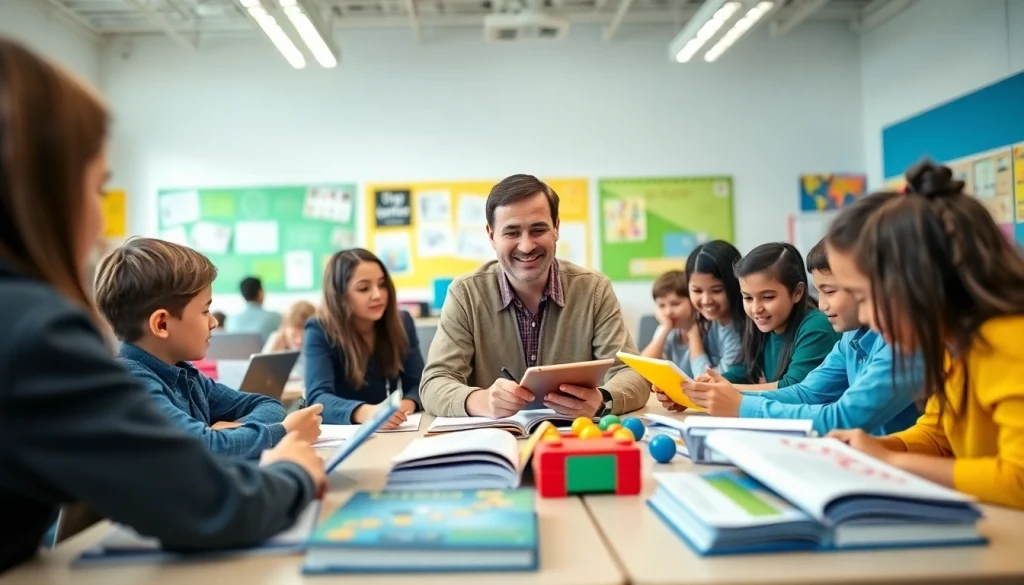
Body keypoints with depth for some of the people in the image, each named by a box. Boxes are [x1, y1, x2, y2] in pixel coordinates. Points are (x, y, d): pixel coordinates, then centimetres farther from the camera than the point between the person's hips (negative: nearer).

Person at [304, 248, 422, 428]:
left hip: (391, 432, 3)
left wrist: (408, 404, -24)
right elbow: (318, 398, -24)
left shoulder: (402, 322, -1)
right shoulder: (320, 331, -12)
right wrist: (364, 412, -43)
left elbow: (419, 383, -2)